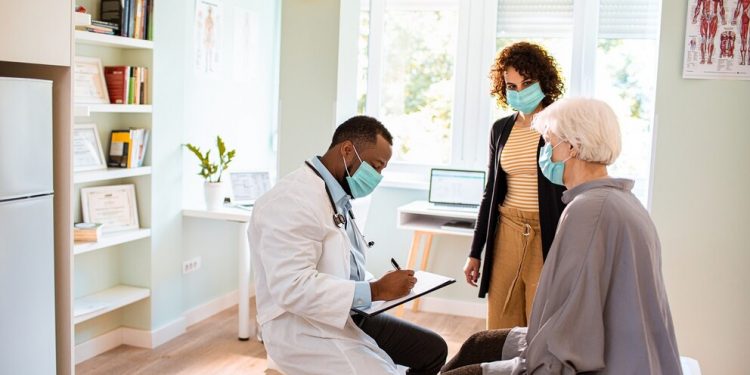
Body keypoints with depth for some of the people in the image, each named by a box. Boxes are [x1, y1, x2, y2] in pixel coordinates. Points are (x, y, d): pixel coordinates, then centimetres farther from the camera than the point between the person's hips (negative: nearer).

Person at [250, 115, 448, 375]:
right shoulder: (294, 200, -21)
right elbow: (293, 287, -29)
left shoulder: (338, 197, 11)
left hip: (347, 315, 10)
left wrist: (382, 284, 1)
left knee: (433, 350, 10)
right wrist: (376, 290, -25)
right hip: (304, 329, -10)